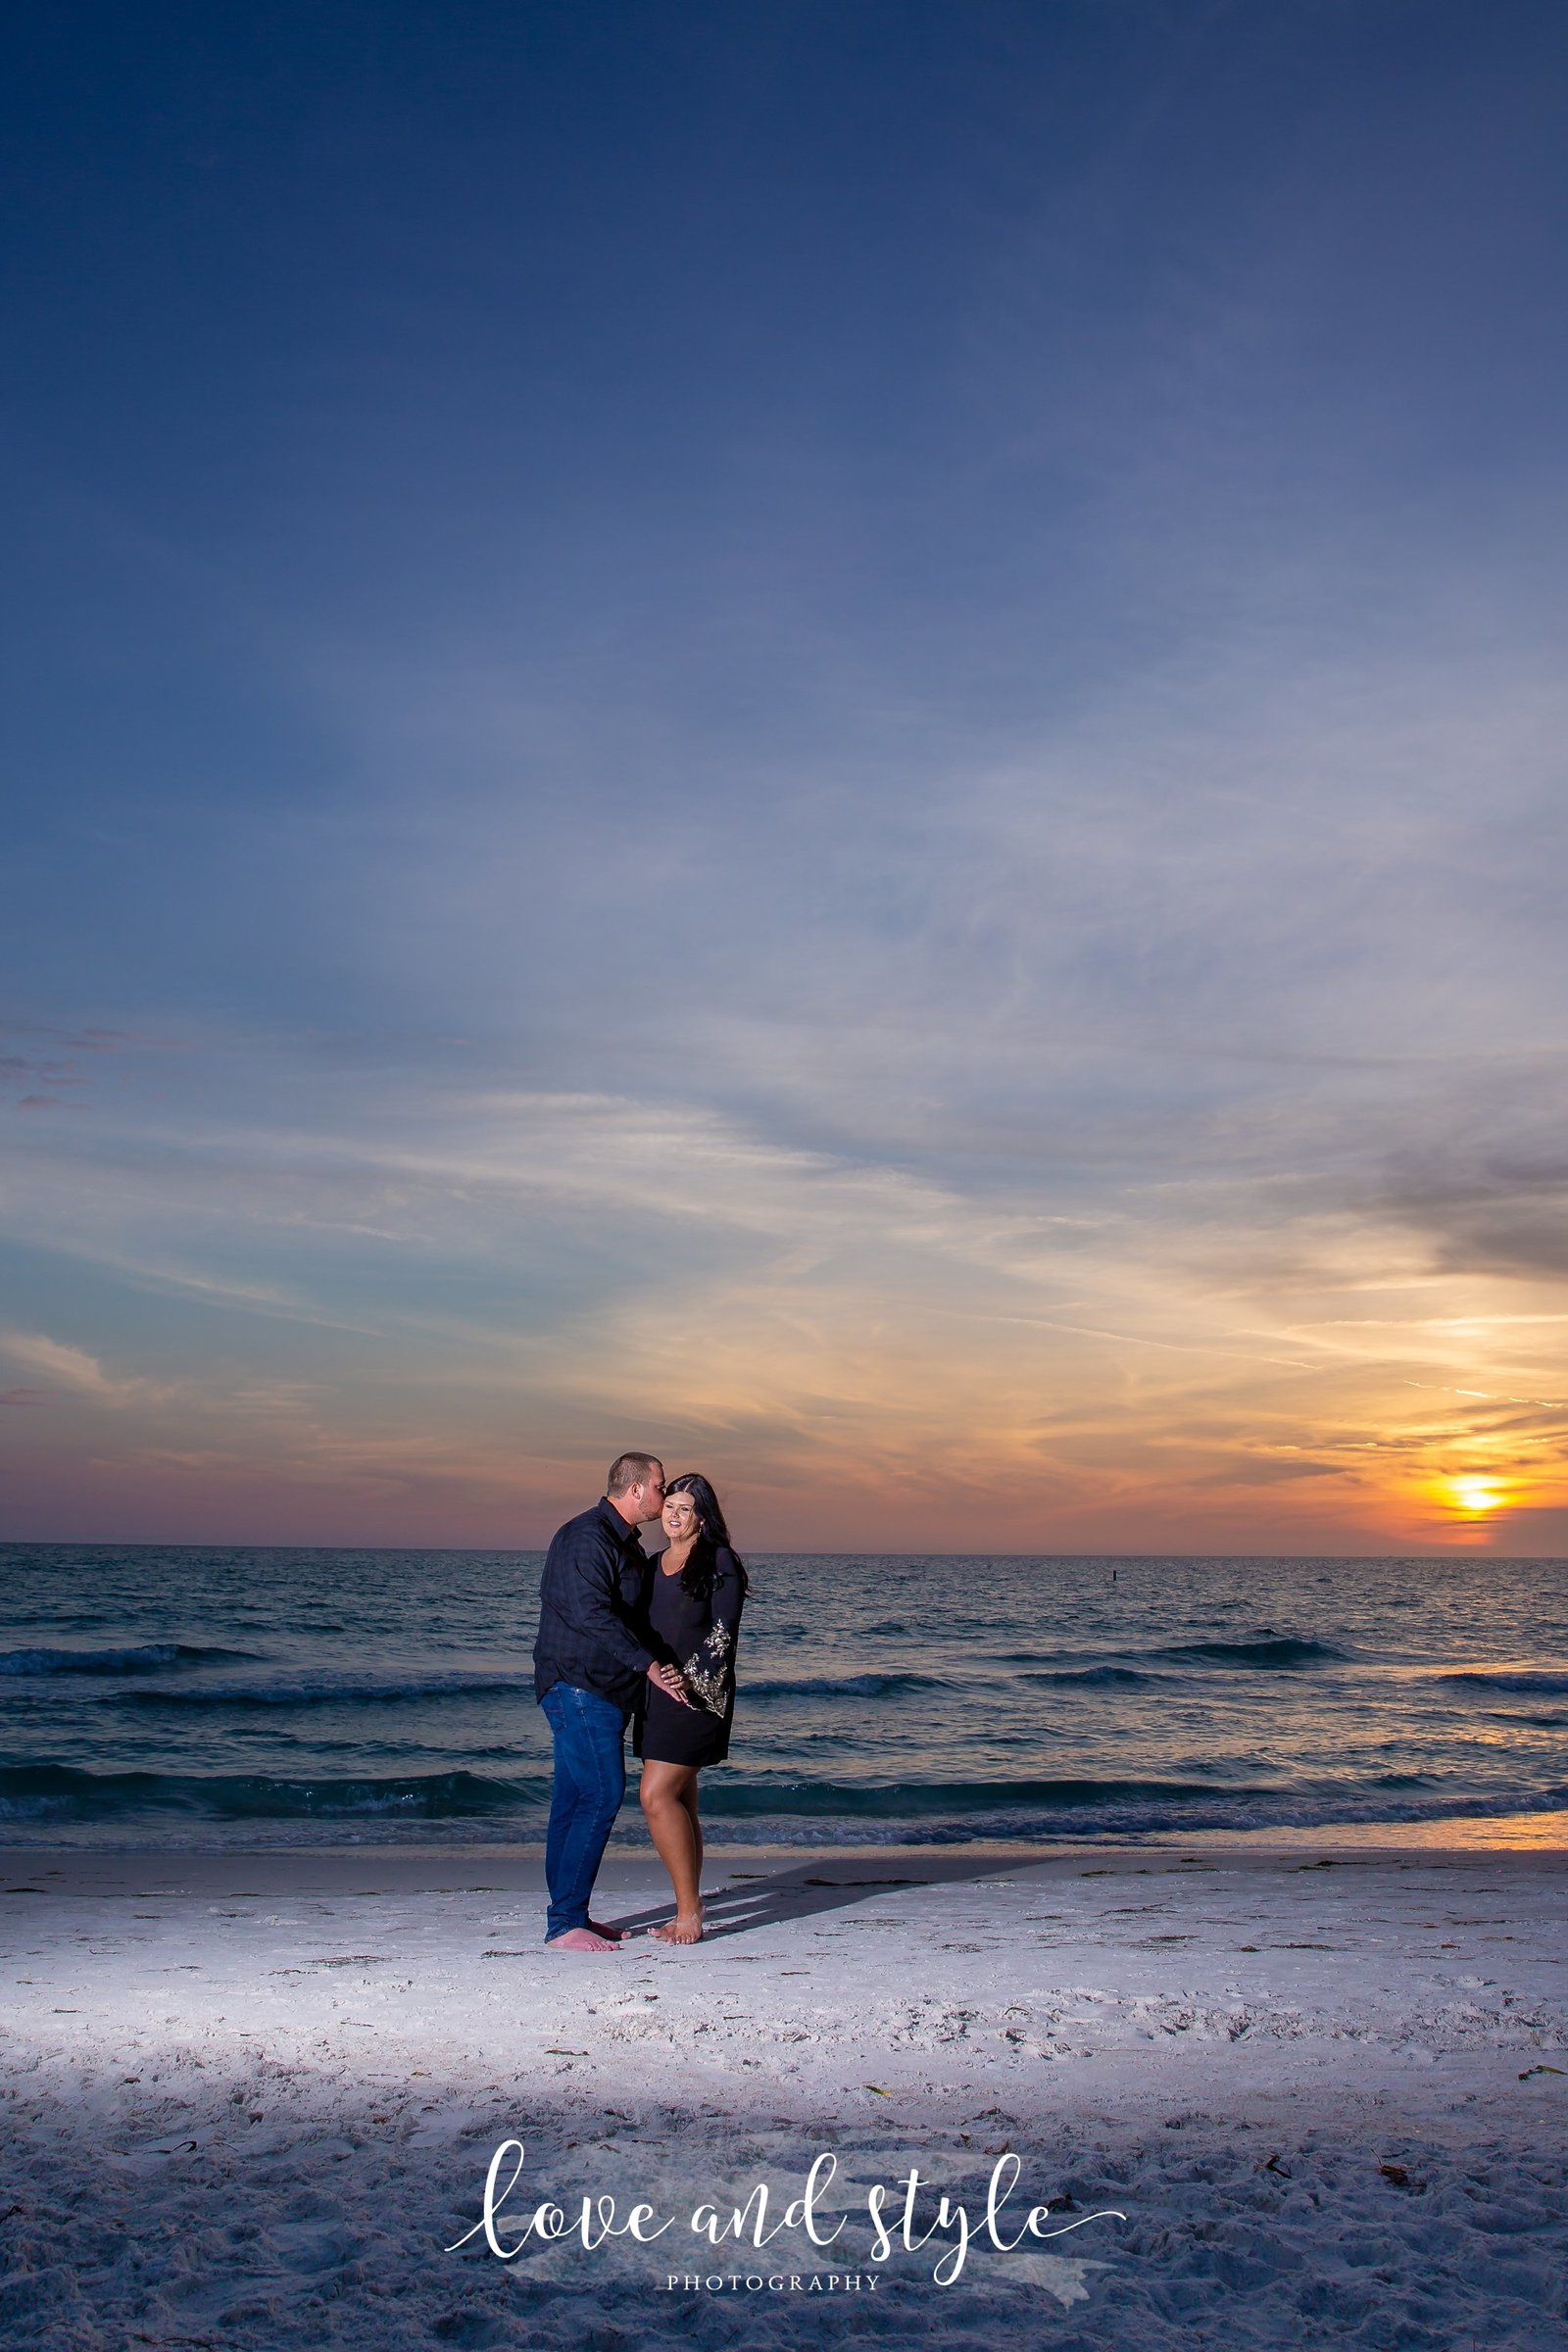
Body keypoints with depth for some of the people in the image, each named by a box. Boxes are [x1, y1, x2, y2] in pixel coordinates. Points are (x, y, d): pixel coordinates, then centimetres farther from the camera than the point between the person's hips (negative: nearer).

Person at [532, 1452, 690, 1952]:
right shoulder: (585, 1537, -14)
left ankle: (568, 1916, 16)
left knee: (575, 1801, 11)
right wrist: (648, 1665, -24)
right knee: (601, 1797, -11)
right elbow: (591, 1614, -24)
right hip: (577, 1687, -10)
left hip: (600, 1691, 10)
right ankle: (565, 1924, -7)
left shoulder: (624, 1543, 18)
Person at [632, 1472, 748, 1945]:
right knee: (679, 1802, 9)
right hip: (657, 1693, 7)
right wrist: (649, 1674, 8)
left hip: (698, 1693, -7)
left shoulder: (719, 1561, -5)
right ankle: (687, 1915, 14)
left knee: (657, 1796, -14)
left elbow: (722, 1632, -10)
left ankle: (689, 1915, -7)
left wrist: (691, 1678, -16)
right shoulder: (654, 1565, 15)